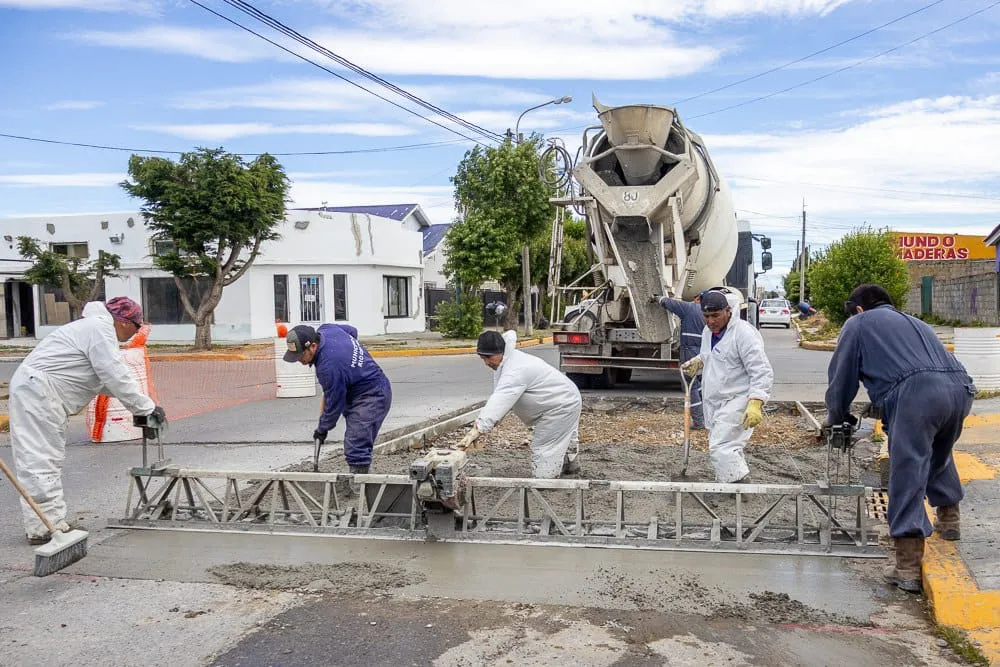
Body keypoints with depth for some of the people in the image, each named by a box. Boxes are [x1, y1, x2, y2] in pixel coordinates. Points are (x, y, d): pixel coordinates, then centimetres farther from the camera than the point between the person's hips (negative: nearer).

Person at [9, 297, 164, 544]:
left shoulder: (97, 328, 21)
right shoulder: (100, 329, -12)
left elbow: (110, 377, 23)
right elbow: (116, 377, -17)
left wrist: (141, 405, 15)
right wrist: (147, 408, -11)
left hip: (34, 389, 11)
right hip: (37, 391, -11)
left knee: (49, 459, 12)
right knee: (41, 460, -8)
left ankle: (52, 523, 18)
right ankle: (43, 529, -5)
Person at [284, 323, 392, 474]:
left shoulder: (328, 366, -30)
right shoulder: (326, 329, -3)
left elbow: (334, 402, -19)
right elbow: (352, 331, 18)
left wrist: (322, 429, -4)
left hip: (372, 396, -11)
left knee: (356, 447, -16)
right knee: (355, 444, 14)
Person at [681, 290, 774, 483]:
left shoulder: (744, 333, -16)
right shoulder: (708, 332, 10)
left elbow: (762, 372, -20)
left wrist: (755, 403, -30)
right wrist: (697, 361, 9)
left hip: (737, 402, -9)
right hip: (714, 403, 9)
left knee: (721, 449, -19)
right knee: (728, 449, 17)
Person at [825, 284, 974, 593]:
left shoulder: (858, 323, 20)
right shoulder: (912, 322, 38)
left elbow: (841, 377, 18)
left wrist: (836, 417, 34)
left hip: (916, 392, -7)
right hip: (960, 388, 7)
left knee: (907, 478, -4)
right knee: (939, 456, 33)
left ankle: (909, 569, -5)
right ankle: (949, 520, 45)